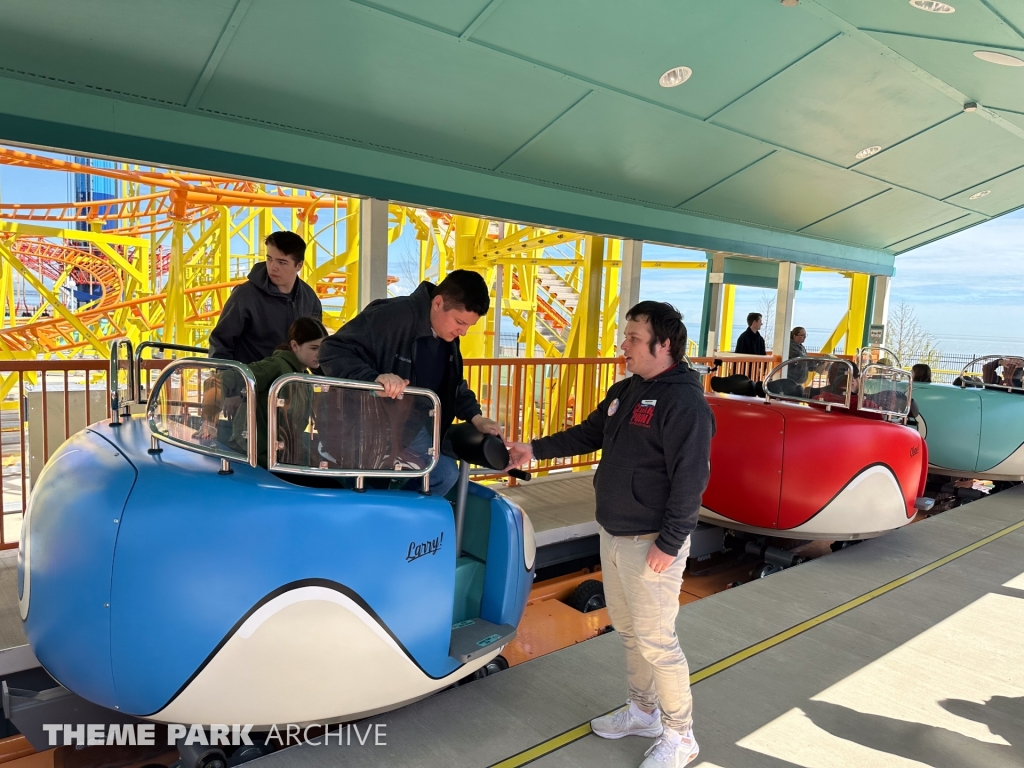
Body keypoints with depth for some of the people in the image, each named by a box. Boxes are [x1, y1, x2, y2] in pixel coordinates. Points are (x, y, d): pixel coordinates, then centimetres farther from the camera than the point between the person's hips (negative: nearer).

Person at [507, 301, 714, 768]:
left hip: (651, 543, -9)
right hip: (612, 534, 9)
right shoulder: (624, 391, 8)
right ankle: (643, 711, 39)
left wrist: (669, 544, -22)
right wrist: (536, 449, 11)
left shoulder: (684, 401, -20)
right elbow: (589, 435, 18)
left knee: (655, 640, 2)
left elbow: (691, 479, -23)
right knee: (626, 628, 20)